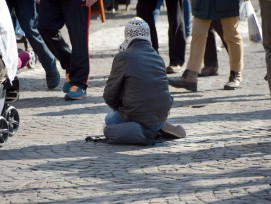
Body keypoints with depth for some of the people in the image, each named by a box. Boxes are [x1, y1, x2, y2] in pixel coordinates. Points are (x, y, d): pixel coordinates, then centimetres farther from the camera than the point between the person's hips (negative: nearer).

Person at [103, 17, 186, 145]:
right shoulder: (158, 58, 6)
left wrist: (120, 109, 17)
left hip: (138, 115, -7)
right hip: (162, 114, 7)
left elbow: (109, 96, -5)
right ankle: (160, 127, 7)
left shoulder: (123, 57, -9)